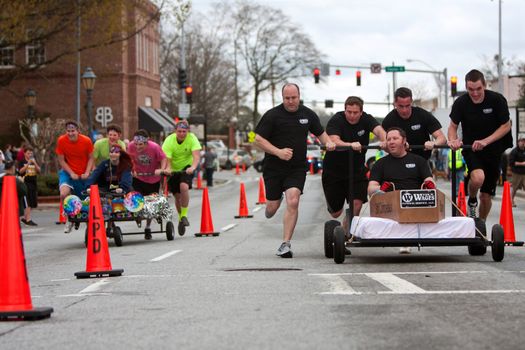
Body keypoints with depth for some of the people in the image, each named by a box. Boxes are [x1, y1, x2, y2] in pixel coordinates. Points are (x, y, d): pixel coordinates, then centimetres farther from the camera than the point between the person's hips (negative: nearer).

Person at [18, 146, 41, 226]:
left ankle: (25, 218, 22)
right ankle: (28, 219, -13)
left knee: (33, 203, 9)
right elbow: (20, 171, -13)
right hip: (26, 183, -6)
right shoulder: (22, 162, 0)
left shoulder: (34, 162, 13)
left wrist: (35, 163, -12)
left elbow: (39, 171, 3)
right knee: (28, 202, -12)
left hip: (33, 183, 6)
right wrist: (28, 164, -19)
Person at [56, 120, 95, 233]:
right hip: (68, 172, -1)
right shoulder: (61, 141, -13)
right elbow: (61, 160, -6)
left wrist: (87, 172, -15)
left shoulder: (86, 141, -13)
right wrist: (71, 173, -16)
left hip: (83, 175, 1)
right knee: (64, 194, -27)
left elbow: (90, 158, 0)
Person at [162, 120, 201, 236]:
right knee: (177, 196, 4)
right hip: (173, 170, 1)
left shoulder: (192, 138, -21)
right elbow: (166, 159, -27)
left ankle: (184, 215, -15)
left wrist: (193, 167, -52)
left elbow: (196, 155, -33)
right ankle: (180, 218, 29)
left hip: (187, 167, -1)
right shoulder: (169, 141, -21)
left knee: (184, 187, -28)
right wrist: (167, 169, -49)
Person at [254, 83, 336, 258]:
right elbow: (258, 139, -7)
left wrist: (328, 142, -2)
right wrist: (278, 152, -19)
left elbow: (320, 133, 20)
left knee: (293, 202, -17)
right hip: (274, 167, -1)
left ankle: (286, 244, -12)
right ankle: (269, 210, 45)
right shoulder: (272, 115, -5)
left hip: (297, 168, 1)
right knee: (273, 207, 5)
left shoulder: (308, 114, 6)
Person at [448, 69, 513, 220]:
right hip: (471, 149, -1)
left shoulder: (497, 100, -13)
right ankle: (472, 201, 0)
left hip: (494, 151, 1)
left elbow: (506, 126, -7)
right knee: (478, 177, -33)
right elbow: (453, 126, 1)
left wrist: (485, 141, -20)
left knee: (486, 196, 7)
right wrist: (453, 140, -22)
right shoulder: (461, 103, -10)